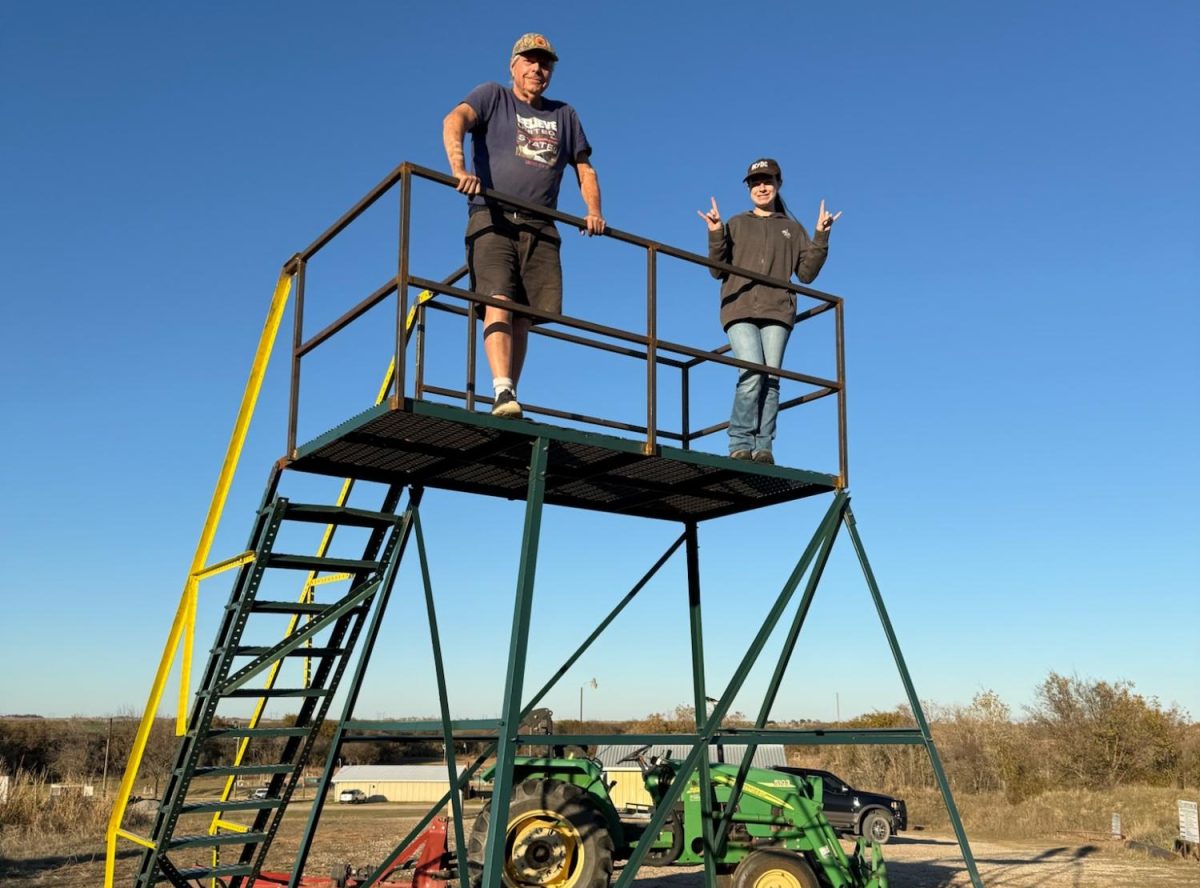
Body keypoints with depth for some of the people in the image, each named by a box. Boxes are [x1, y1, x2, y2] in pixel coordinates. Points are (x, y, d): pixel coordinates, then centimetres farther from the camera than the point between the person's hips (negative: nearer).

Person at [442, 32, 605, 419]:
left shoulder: (564, 115, 25)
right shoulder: (492, 96, 13)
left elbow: (585, 170, 25)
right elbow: (454, 121, -7)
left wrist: (594, 211, 4)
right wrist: (459, 168, -28)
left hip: (540, 229, 4)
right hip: (493, 218, -4)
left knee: (523, 315, -4)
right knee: (498, 301, -19)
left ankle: (507, 399, -2)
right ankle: (502, 392, -30)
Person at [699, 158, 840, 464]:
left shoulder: (792, 229, 21)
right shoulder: (736, 224, 18)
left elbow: (806, 273, 11)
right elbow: (718, 270, 9)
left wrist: (820, 237, 1)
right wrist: (716, 235, -4)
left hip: (777, 311, 1)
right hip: (740, 310, -1)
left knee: (772, 376, -12)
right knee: (753, 371, -20)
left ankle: (763, 447, -13)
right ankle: (740, 443, -18)